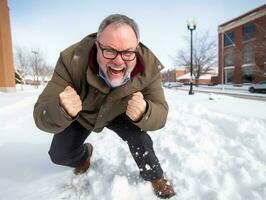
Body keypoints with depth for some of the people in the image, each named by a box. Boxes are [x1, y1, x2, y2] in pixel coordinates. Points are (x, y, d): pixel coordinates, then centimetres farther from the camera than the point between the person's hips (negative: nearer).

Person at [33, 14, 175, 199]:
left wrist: (143, 113, -53)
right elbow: (42, 116, -35)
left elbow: (160, 115, -29)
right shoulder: (72, 60, -37)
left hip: (118, 114, 0)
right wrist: (62, 111, -60)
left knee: (139, 136, -21)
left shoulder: (149, 66, -33)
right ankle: (83, 156, 40)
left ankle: (155, 177, 13)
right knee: (59, 155, 1)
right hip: (80, 116, 1)